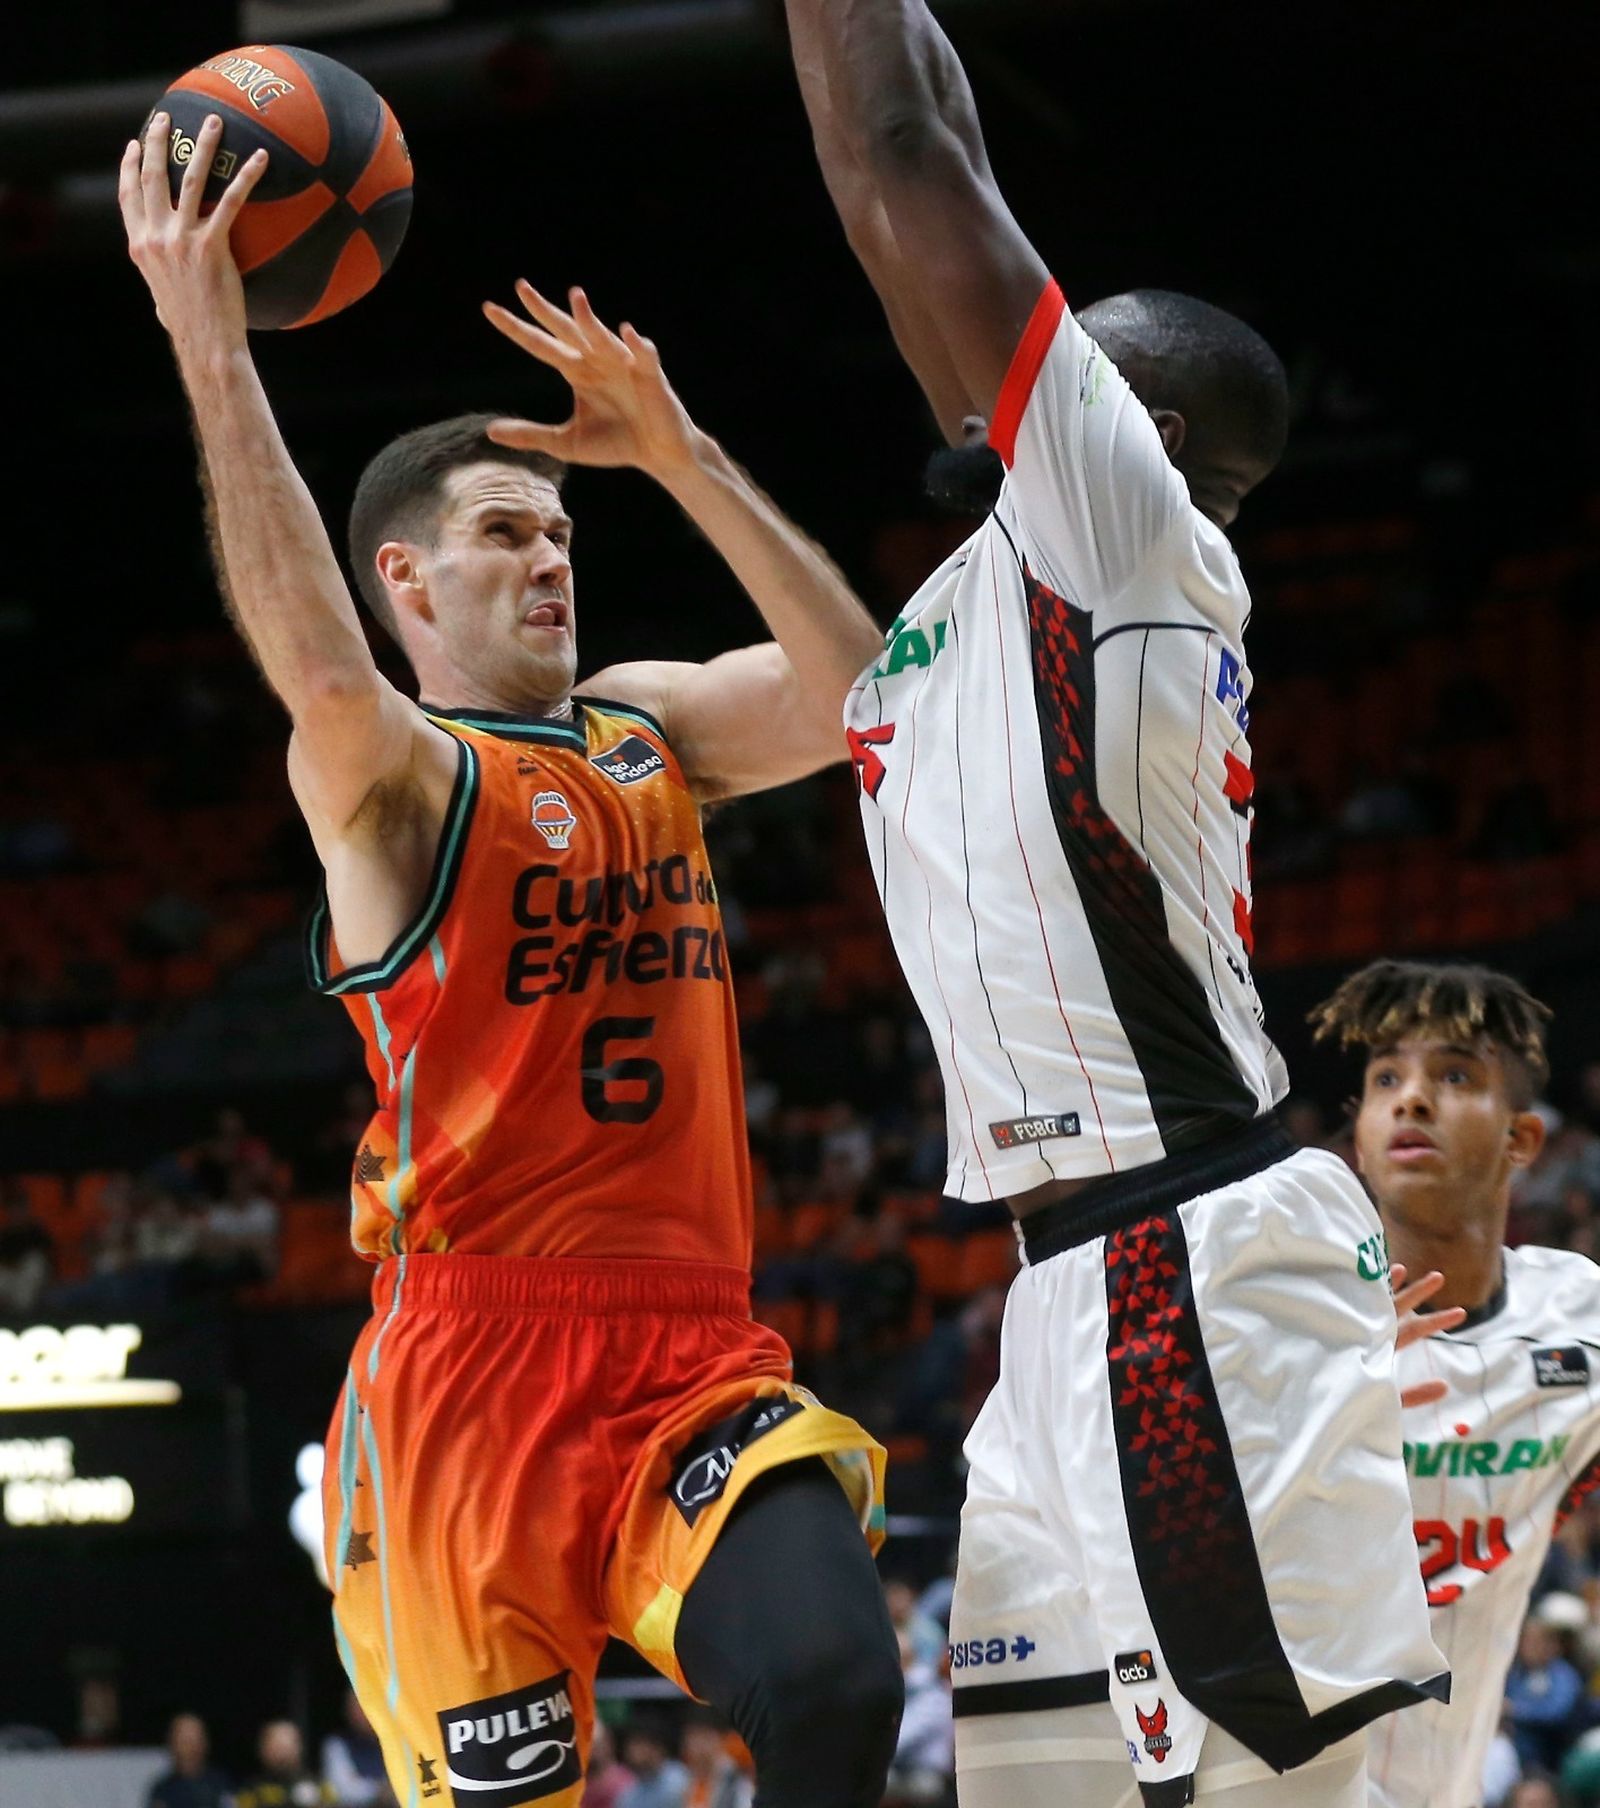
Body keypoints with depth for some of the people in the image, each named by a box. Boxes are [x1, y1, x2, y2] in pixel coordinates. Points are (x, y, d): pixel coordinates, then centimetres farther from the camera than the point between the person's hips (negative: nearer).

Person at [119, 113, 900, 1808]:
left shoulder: (646, 730, 18)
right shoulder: (388, 777, -2)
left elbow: (855, 695, 2)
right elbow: (315, 665, -26)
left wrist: (679, 453, -2)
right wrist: (211, 349, -28)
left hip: (695, 1357, 5)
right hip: (475, 1365, -5)